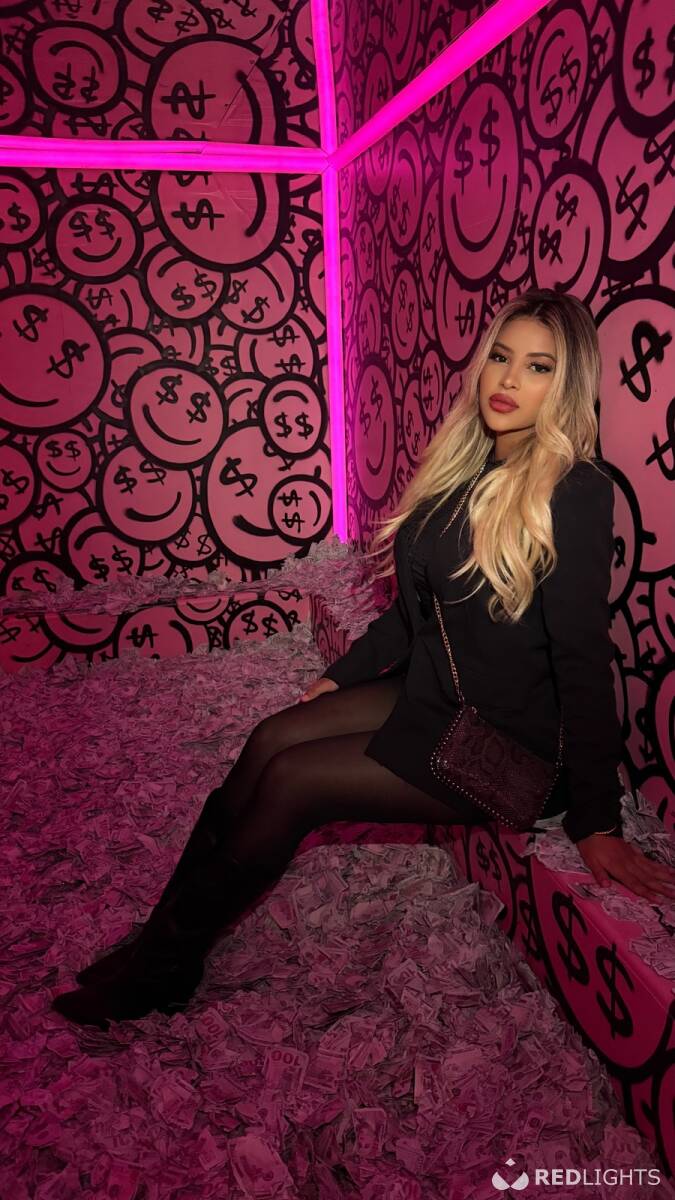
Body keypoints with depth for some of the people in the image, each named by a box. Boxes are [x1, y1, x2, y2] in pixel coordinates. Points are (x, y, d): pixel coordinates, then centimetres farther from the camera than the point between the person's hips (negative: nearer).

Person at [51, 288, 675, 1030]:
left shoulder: (575, 495, -18)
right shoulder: (467, 466, 5)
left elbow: (583, 657, -19)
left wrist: (594, 821, -17)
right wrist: (342, 675, 15)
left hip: (512, 744, -7)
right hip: (434, 692, 7)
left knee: (292, 781, -13)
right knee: (273, 736, -8)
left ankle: (160, 975, 7)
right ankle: (162, 937, 4)